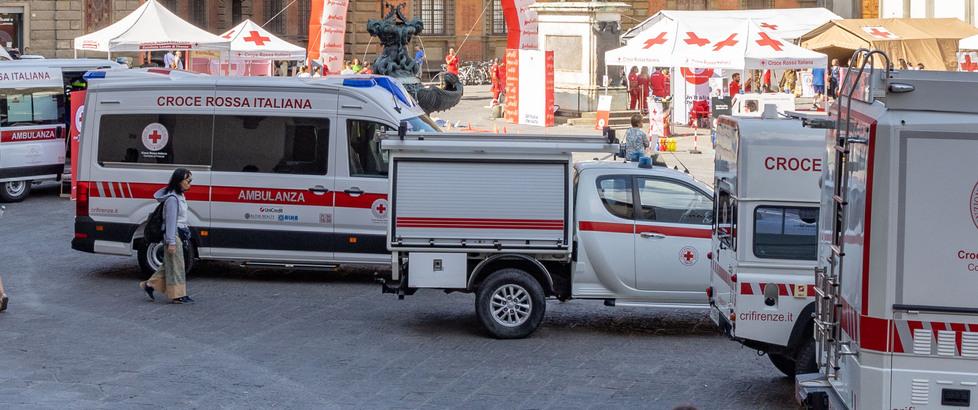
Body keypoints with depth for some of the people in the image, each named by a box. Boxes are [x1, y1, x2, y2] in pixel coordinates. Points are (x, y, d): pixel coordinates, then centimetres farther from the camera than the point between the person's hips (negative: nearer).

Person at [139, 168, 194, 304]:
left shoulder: (180, 196, 13)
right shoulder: (172, 199, -18)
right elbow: (170, 221, -20)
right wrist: (171, 242, -22)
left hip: (179, 235, 10)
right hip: (174, 236, -10)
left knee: (169, 264, 16)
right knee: (176, 265, -2)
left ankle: (150, 285, 24)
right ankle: (177, 295, 4)